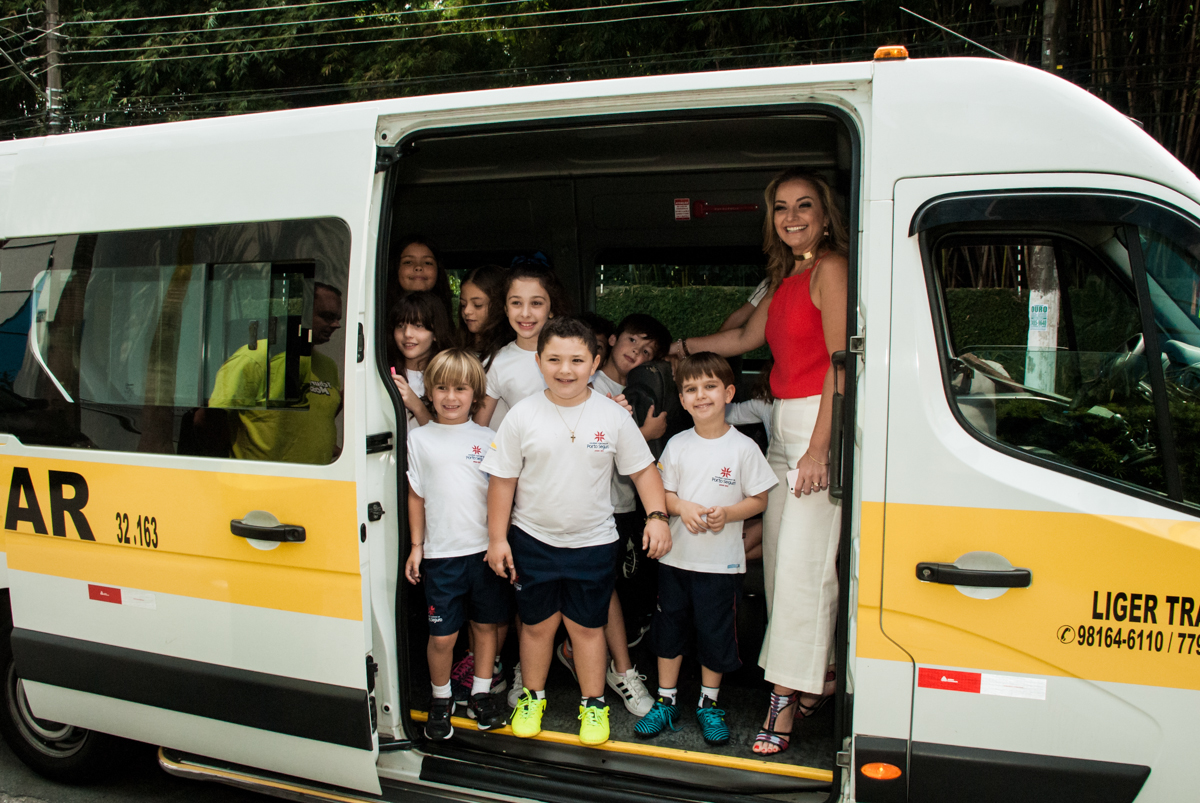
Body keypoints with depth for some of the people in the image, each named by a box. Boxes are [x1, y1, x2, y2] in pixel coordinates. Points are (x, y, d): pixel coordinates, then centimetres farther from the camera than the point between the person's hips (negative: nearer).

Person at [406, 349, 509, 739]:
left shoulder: (488, 438, 4)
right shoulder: (420, 438, 3)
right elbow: (416, 496, 8)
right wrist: (416, 546, 5)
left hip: (486, 550, 1)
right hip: (441, 553, -1)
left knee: (486, 625, 11)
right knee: (442, 635, 2)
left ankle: (481, 695, 27)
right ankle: (440, 700, 23)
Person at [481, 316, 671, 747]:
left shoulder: (613, 416, -7)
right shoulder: (523, 416, -8)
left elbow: (643, 469, 2)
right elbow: (503, 479, -3)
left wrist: (657, 516, -10)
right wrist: (497, 538, -3)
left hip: (593, 541, 0)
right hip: (533, 540, 0)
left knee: (587, 626, 11)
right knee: (537, 624, 14)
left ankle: (594, 703, 28)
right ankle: (533, 696, 35)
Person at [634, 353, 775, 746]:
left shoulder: (743, 448, -7)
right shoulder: (677, 445, 2)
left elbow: (759, 500, -3)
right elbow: (662, 493, 6)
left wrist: (726, 513, -20)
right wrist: (683, 507, -15)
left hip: (721, 561, -3)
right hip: (677, 555, 3)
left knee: (714, 633, 7)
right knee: (669, 628, 11)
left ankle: (709, 705, 25)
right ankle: (666, 702, 26)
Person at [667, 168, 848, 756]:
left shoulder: (831, 268, -8)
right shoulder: (786, 279, 18)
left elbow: (842, 360, -14)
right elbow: (746, 338, 30)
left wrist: (818, 447, -18)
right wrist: (678, 347, 37)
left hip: (820, 424, -9)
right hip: (783, 425, 9)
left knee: (802, 563, -7)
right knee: (779, 554, 9)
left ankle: (785, 698, -1)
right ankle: (821, 672, 23)